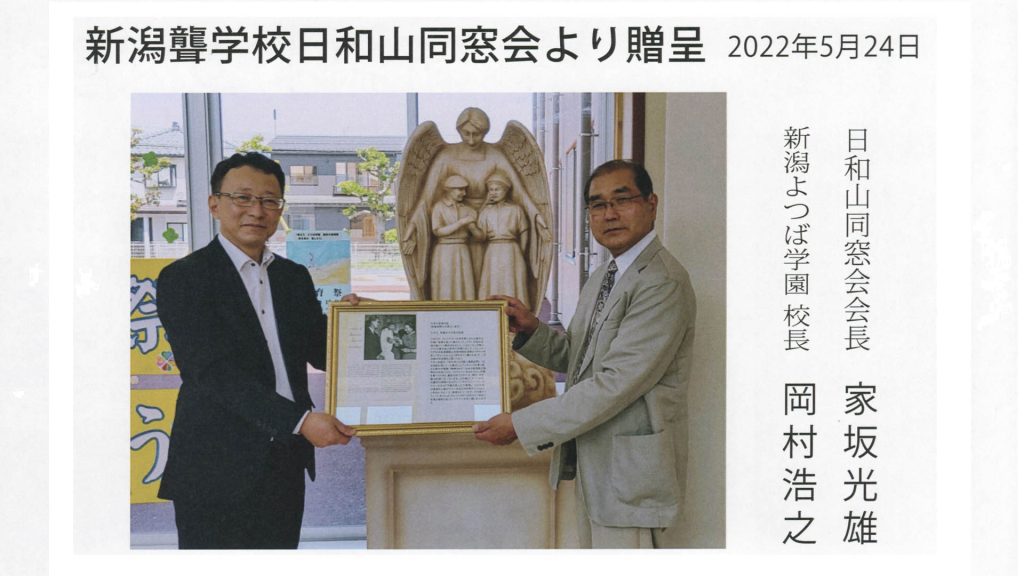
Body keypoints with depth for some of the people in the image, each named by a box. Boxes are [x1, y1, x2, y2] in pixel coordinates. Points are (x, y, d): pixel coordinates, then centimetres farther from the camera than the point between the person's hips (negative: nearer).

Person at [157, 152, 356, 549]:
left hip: (286, 466, 6)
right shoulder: (183, 278, -9)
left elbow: (322, 353, 12)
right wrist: (300, 420, -26)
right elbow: (213, 372, -18)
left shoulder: (294, 277, 10)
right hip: (218, 471, -5)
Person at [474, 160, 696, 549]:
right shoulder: (602, 279, 13)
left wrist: (520, 425, -20)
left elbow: (615, 383, -24)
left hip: (633, 476, -9)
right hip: (593, 464, 9)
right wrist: (530, 329, -1)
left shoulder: (663, 283, -19)